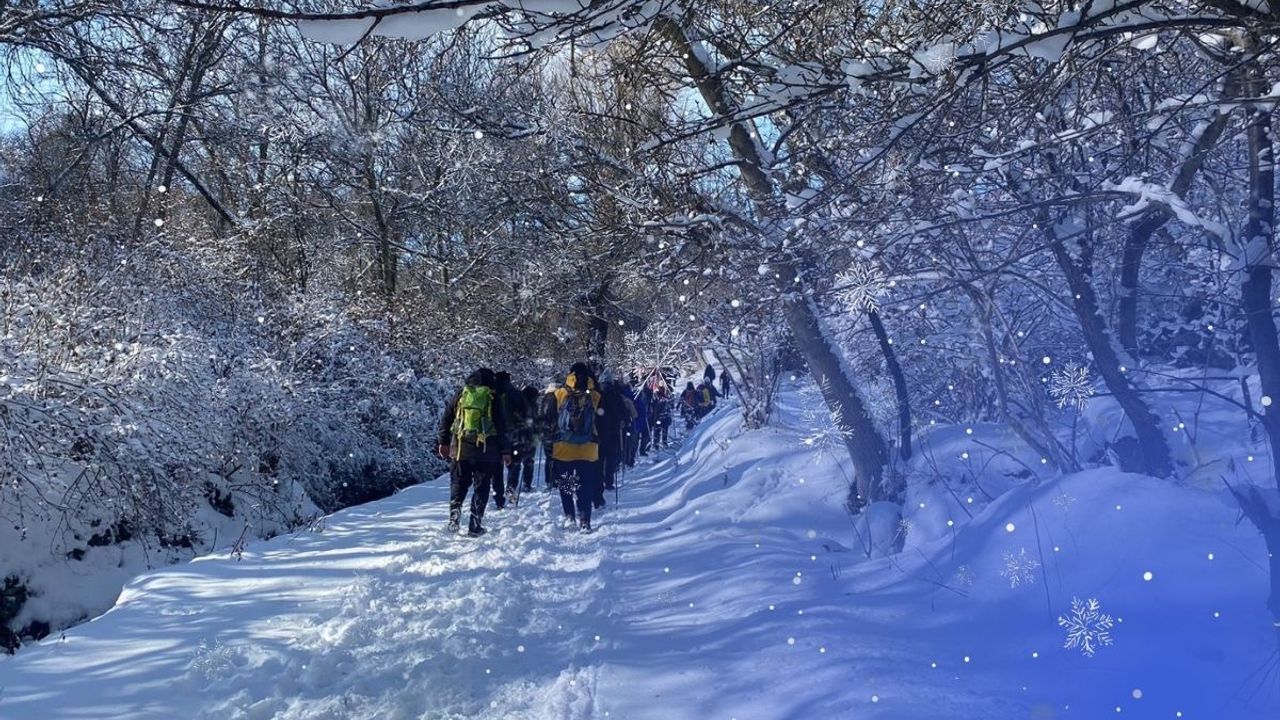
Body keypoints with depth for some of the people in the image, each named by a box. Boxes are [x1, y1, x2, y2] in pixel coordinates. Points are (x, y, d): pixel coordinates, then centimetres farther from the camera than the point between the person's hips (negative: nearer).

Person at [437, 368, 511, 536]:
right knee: (481, 488, 6)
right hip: (485, 451, -2)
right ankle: (475, 525, 3)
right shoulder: (493, 398, -1)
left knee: (458, 484, 14)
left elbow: (446, 418, 8)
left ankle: (454, 516, -1)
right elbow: (502, 426, -1)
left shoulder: (461, 394, 6)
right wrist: (506, 450, 4)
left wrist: (443, 442, 17)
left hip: (460, 448, 2)